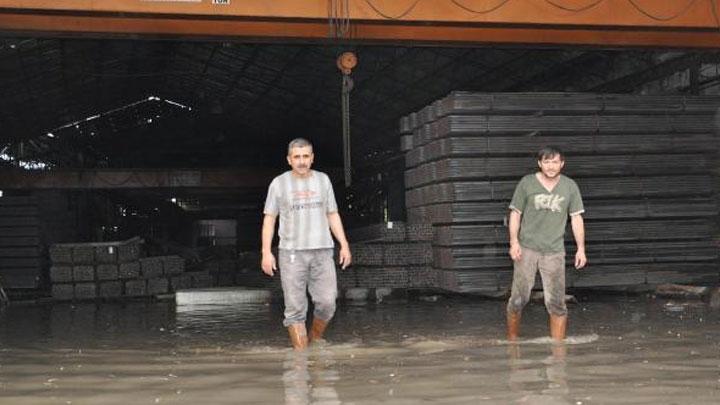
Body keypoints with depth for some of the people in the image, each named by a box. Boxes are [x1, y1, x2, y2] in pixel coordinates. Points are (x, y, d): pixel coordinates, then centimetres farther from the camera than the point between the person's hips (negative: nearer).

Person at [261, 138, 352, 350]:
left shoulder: (323, 180, 9)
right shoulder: (279, 183, 2)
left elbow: (332, 215, 13)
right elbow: (269, 219, 3)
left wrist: (344, 245, 6)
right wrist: (266, 252, -6)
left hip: (322, 251, 2)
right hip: (291, 253, -2)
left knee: (327, 302, -4)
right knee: (295, 308, -3)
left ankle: (316, 338, 20)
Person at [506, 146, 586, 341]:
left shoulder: (570, 186, 5)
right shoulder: (526, 183, 0)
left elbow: (576, 218, 8)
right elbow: (515, 214, 3)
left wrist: (581, 248, 3)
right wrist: (514, 242, -7)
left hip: (554, 251, 1)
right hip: (527, 249, -1)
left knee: (556, 303, 2)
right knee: (518, 299, -2)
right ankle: (511, 340, 14)